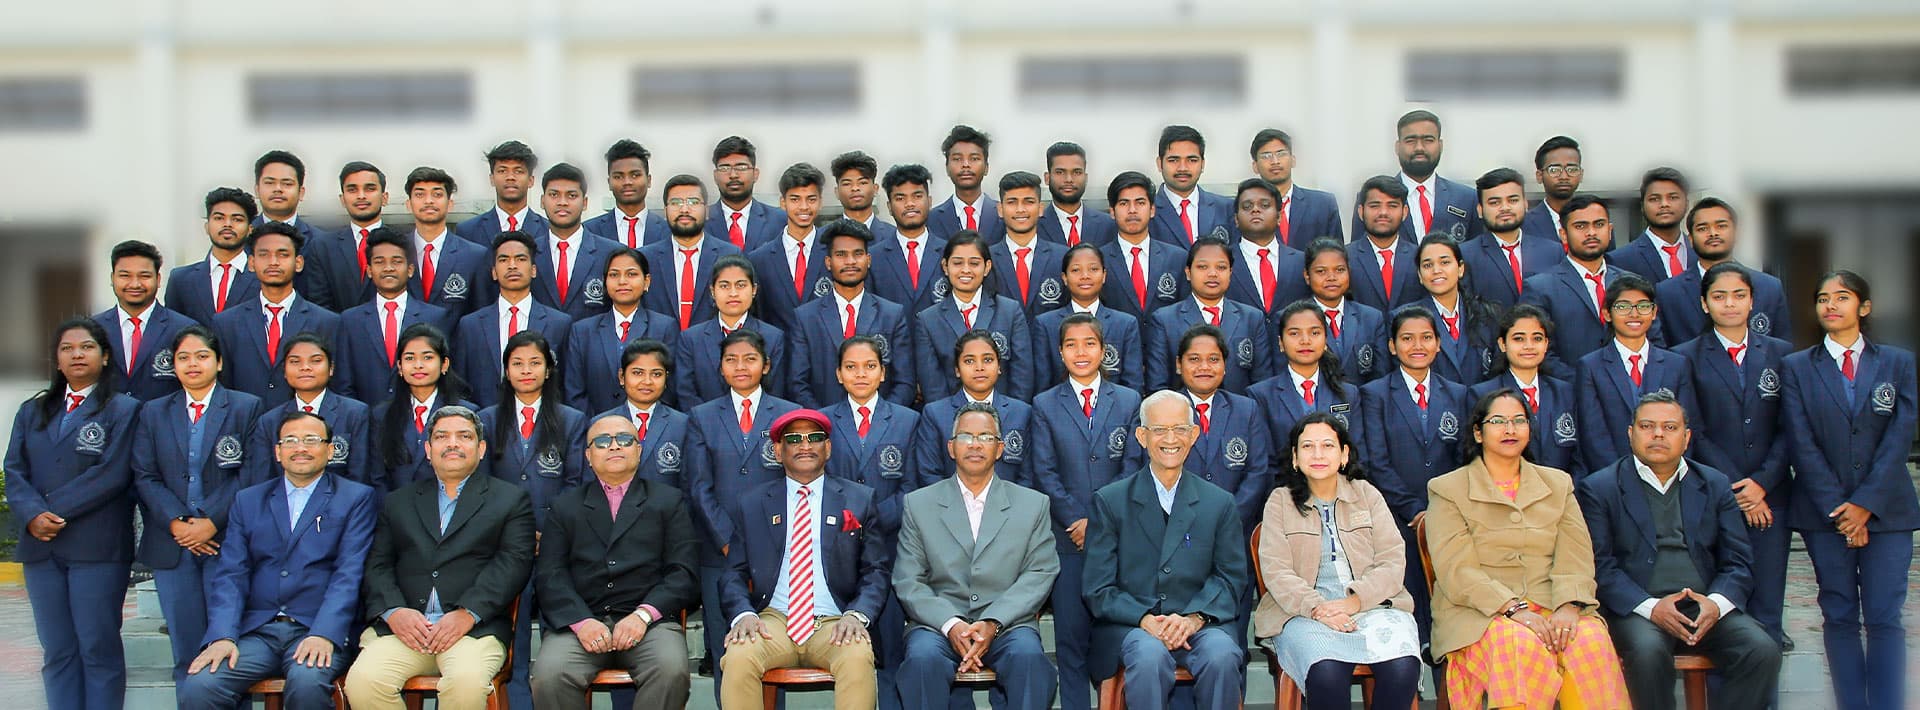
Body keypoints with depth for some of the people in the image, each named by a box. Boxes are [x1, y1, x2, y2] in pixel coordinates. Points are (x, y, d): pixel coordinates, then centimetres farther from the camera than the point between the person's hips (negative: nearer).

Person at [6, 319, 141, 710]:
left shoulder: (123, 410, 1)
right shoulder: (32, 412, 18)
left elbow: (113, 474, -9)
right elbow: (14, 471, 8)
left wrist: (56, 511, -13)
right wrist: (33, 515, -11)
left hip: (97, 547, -5)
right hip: (41, 546, 5)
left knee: (99, 648, -3)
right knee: (57, 652, 6)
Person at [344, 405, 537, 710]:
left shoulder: (510, 499, 15)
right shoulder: (399, 502, 24)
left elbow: (513, 563, 1)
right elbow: (378, 566, 13)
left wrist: (467, 614, -13)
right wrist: (393, 611, -9)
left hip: (475, 626, -2)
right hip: (402, 626, 2)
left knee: (467, 681, -34)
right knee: (363, 681, -27)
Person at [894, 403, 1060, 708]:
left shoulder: (1033, 504, 14)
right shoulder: (918, 504, 14)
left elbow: (1040, 575, 4)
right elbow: (907, 581, 6)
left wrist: (993, 622, -12)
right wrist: (950, 625, -13)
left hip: (1007, 624, 0)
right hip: (938, 625, 0)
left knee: (1028, 656, -34)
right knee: (922, 659, -34)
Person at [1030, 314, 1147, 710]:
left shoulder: (1128, 402, 10)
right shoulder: (1045, 405, 9)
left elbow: (1132, 467, 3)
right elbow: (1045, 473, 3)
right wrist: (1075, 520, -9)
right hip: (1068, 538, 0)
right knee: (1071, 634, 0)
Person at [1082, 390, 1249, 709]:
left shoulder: (1220, 503, 13)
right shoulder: (1110, 501, 8)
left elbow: (1232, 577, 7)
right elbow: (1098, 589, 3)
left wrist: (1194, 618, -13)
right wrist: (1146, 620, -15)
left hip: (1201, 622, 2)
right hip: (1131, 625, -1)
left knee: (1222, 656, -32)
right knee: (1149, 656, -35)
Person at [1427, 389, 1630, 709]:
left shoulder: (1558, 484, 20)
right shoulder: (1447, 490, 8)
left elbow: (1576, 558, 6)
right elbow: (1456, 571, -5)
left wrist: (1569, 607, -16)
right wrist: (1514, 609, -20)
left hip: (1553, 607, 3)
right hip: (1480, 613, -3)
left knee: (1591, 640, -30)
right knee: (1521, 644, -36)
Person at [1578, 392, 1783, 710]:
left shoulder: (1715, 485, 17)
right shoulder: (1599, 488, 6)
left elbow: (1738, 561, 11)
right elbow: (1599, 565, -4)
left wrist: (1717, 603, -11)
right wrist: (1650, 607, -19)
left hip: (1706, 607, 4)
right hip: (1637, 609, -3)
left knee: (1764, 651, -22)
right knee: (1648, 651, -35)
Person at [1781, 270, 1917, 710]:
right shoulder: (1797, 368, 5)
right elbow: (1802, 446, -2)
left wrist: (1865, 504, -11)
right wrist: (1837, 509, -10)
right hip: (1824, 512, 0)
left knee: (1884, 618, -4)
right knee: (1840, 617, 2)